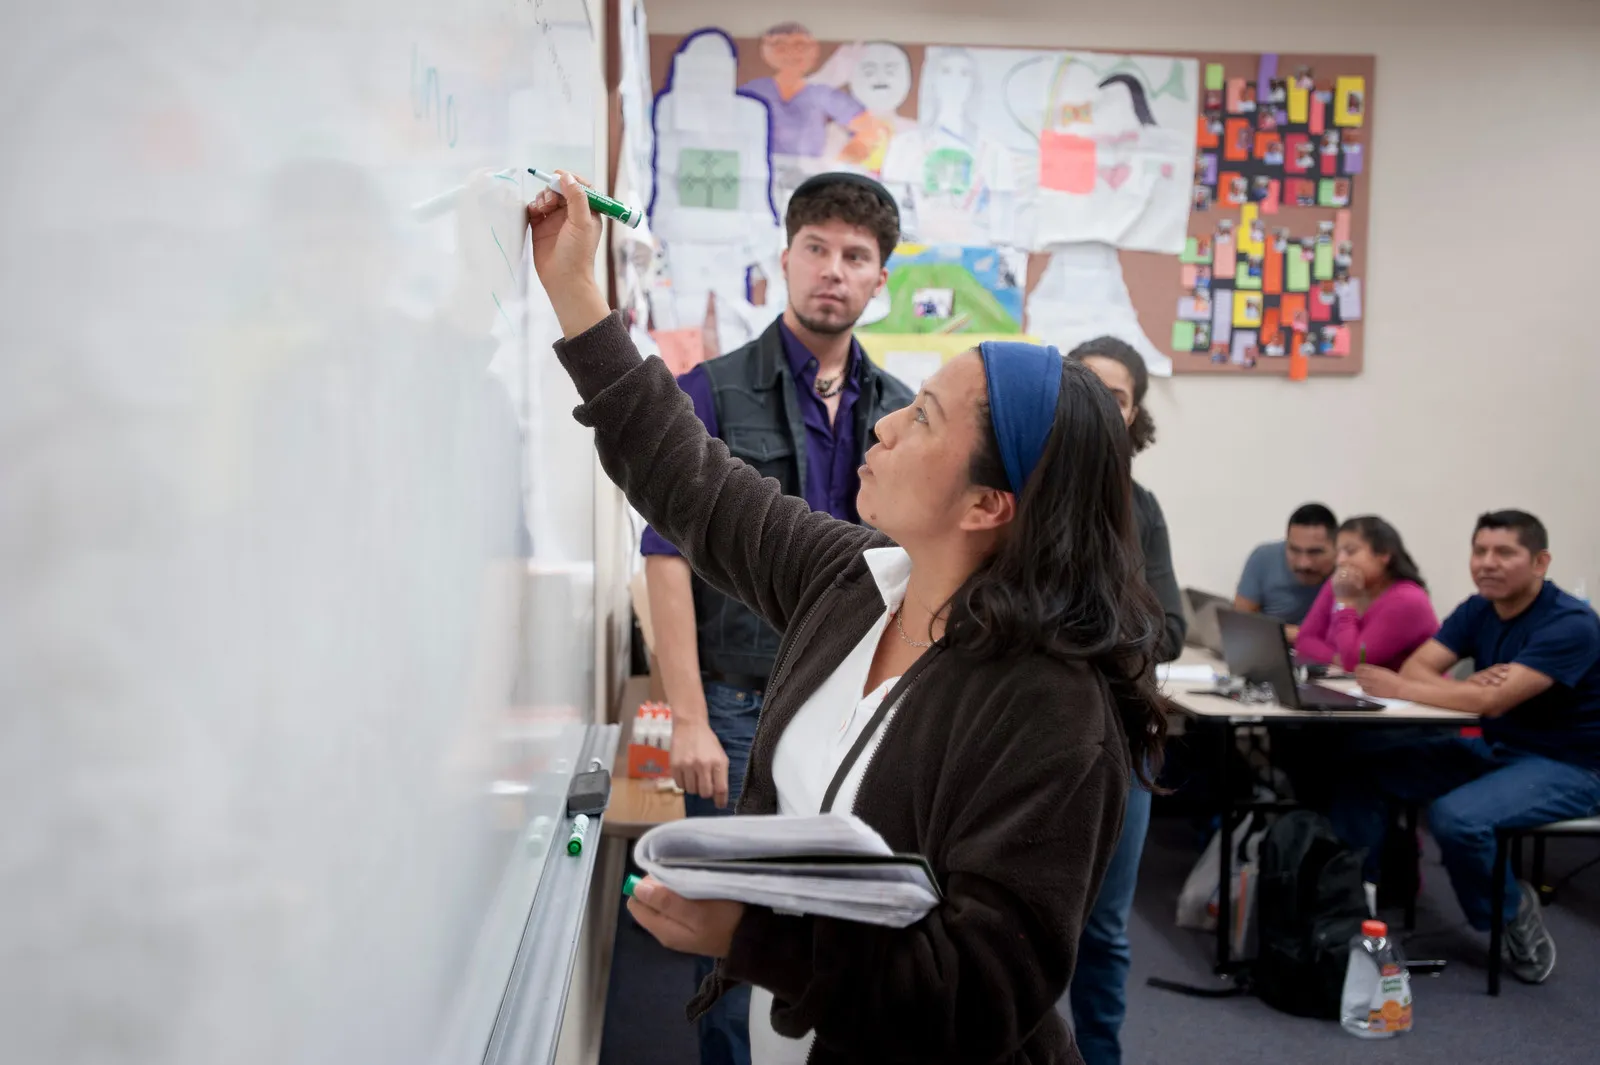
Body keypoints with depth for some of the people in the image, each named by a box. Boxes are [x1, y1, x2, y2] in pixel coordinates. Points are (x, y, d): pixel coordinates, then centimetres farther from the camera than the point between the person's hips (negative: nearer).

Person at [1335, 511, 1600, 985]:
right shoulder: (1477, 611, 1)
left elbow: (1493, 701, -31)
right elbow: (1416, 667, -9)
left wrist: (1400, 690, -27)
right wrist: (1464, 688, -30)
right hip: (1493, 748, 7)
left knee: (1456, 817, -33)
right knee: (1358, 763, -6)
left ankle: (1512, 912, -4)